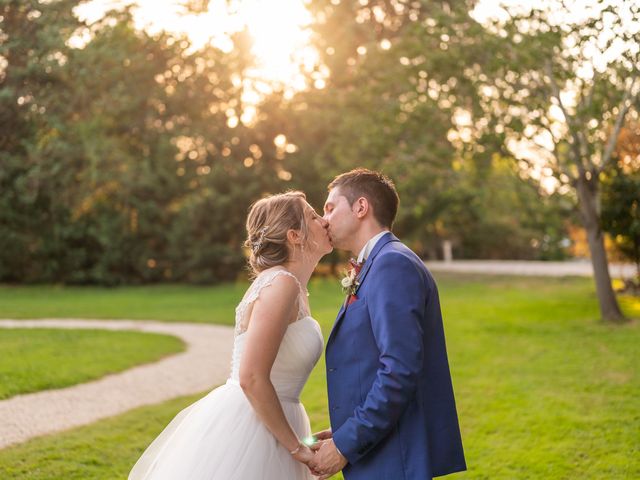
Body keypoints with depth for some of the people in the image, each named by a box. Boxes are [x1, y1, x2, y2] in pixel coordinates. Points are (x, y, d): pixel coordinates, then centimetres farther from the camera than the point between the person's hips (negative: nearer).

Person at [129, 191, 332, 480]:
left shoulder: (294, 287, 10)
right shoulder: (281, 283, -17)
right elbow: (251, 378, -23)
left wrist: (298, 441, 10)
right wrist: (296, 447, -15)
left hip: (263, 428, 9)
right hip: (242, 433, -9)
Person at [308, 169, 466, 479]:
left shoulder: (393, 264, -15)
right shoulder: (378, 267, 16)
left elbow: (400, 371, -23)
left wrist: (345, 445, -17)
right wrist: (345, 432, 9)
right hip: (374, 453, 9)